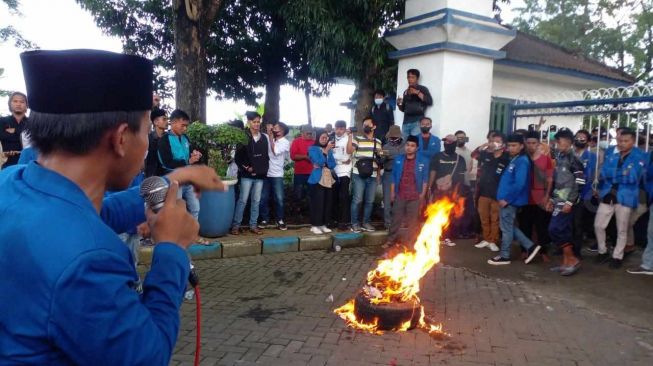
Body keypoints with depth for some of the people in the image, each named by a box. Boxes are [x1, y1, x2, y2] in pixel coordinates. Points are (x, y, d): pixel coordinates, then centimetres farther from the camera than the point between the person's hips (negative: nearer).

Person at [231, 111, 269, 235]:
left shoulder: (264, 137, 11)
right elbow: (238, 156, -5)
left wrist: (264, 168, 1)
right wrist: (246, 167, -11)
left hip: (260, 175, 5)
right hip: (247, 175, -4)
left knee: (256, 201, 8)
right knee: (243, 200, -4)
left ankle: (253, 225, 16)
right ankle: (236, 225, 3)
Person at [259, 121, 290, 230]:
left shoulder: (285, 142, -4)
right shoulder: (269, 138, 6)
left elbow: (275, 152, -17)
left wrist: (271, 137, -15)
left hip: (277, 175, -3)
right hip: (265, 173, 3)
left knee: (279, 199, 1)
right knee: (263, 198, 6)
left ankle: (280, 220, 14)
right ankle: (264, 219, 18)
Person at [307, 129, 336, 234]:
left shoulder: (329, 150, 15)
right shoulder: (313, 149, 0)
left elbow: (332, 165, 5)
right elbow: (319, 162, -14)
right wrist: (326, 150, -16)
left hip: (328, 180, 5)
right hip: (317, 180, -5)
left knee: (327, 204, 5)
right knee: (317, 203, -6)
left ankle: (323, 225, 14)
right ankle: (314, 225, 0)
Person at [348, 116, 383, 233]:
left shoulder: (378, 142, 15)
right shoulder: (357, 139, 2)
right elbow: (349, 151, -14)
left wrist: (378, 175, 16)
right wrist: (350, 136, -18)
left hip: (373, 176, 4)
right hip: (359, 175, -4)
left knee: (370, 201, 8)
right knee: (357, 200, -4)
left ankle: (366, 222, 19)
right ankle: (355, 223, 5)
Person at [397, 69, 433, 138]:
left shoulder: (422, 89, 5)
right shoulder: (406, 91, 20)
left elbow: (430, 102, -9)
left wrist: (417, 92, -12)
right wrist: (399, 104, 4)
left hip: (417, 121, -5)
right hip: (406, 122, 5)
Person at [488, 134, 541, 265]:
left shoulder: (522, 161, -14)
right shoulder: (513, 160, 15)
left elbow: (519, 184, -23)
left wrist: (507, 199, -19)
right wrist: (504, 197, 10)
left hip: (510, 200, -9)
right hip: (507, 199, 9)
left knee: (506, 228, 1)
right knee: (509, 227, 16)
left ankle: (504, 256, 13)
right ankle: (530, 246, 22)